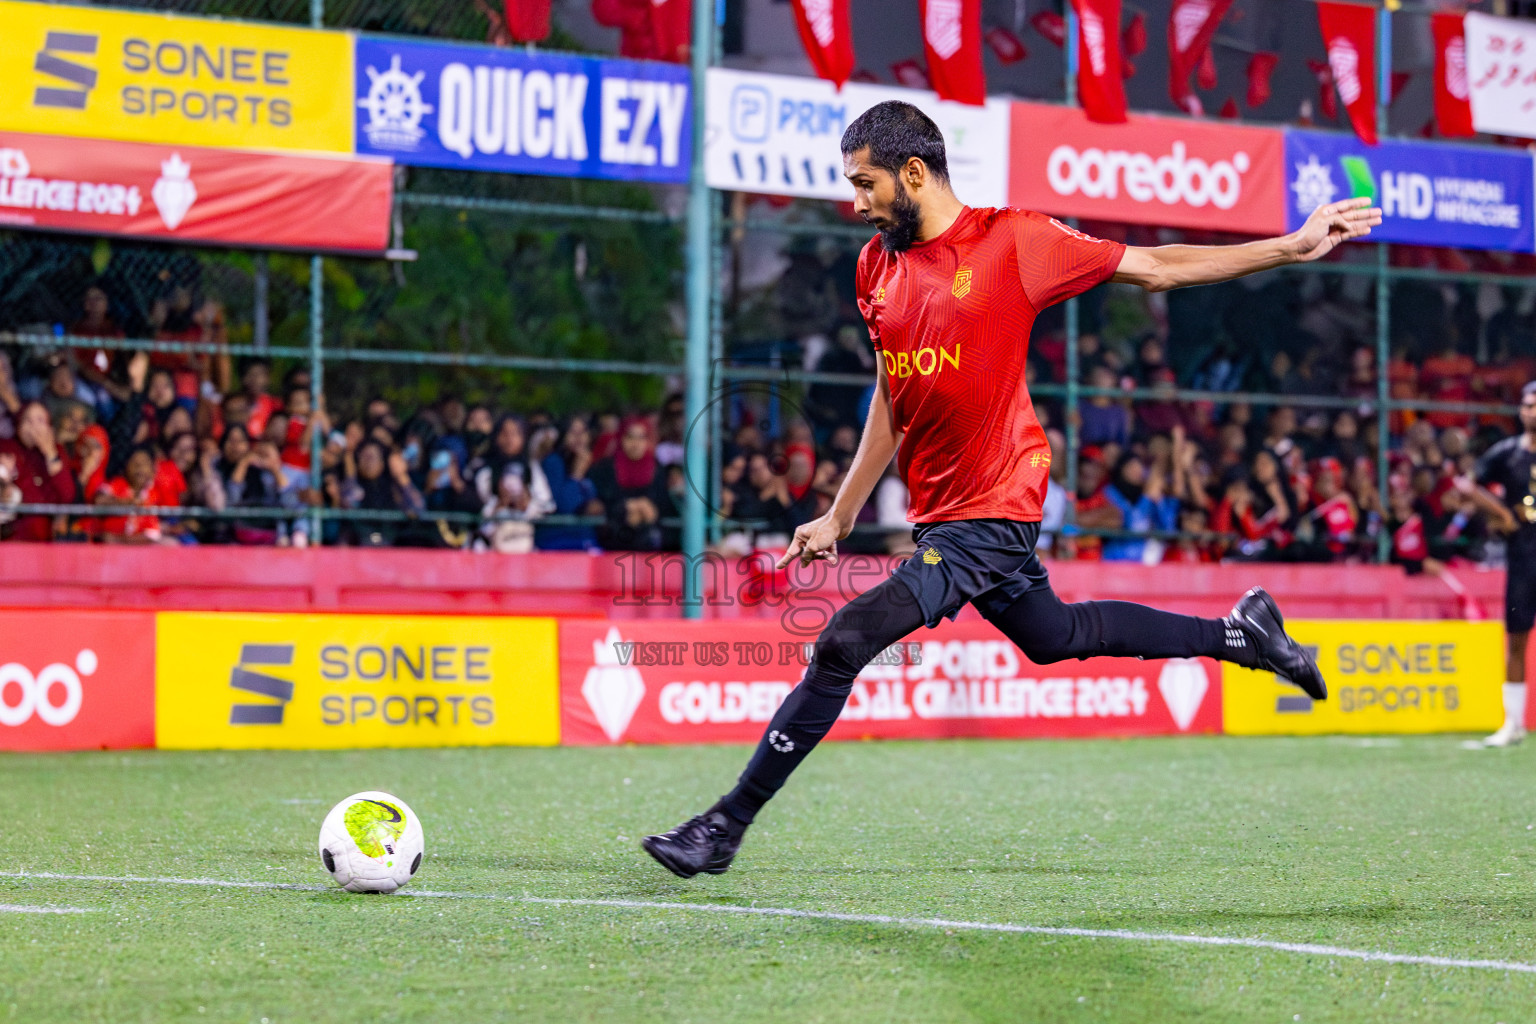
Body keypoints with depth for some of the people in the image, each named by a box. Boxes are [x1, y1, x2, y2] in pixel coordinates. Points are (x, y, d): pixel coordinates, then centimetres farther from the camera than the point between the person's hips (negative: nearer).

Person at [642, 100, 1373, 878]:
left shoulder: (1012, 241, -10)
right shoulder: (878, 265, 9)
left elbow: (1155, 268, -2)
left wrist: (1295, 247, -4)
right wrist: (839, 518, 16)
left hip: (990, 514, -8)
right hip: (938, 514, 8)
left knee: (846, 640, -18)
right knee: (1056, 637, 22)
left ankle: (727, 824, -12)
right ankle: (1238, 632, 38)